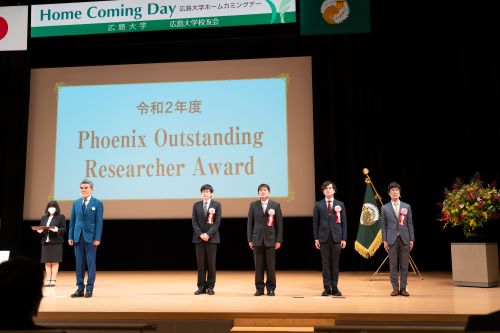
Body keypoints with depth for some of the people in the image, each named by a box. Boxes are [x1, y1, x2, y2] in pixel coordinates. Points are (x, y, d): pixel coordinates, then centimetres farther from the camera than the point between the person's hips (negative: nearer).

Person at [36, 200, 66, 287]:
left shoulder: (61, 217, 2)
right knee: (47, 262, 5)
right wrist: (39, 231, -5)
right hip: (46, 242, 5)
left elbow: (64, 229, -4)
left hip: (56, 242, -5)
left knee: (55, 262, -4)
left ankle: (53, 280, 0)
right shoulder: (44, 217, 18)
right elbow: (40, 228, 17)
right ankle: (48, 281, 10)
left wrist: (57, 230, -23)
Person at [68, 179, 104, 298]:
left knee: (91, 263, 1)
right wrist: (70, 236, 6)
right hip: (78, 237, 4)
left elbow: (99, 222, -5)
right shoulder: (76, 203, 11)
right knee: (79, 264, 7)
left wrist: (97, 238, -11)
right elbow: (72, 220, 11)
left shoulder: (97, 203, -1)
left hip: (90, 238, -4)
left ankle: (89, 288, 7)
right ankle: (80, 288, 13)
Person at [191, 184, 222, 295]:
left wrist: (208, 234, -13)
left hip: (212, 237, -2)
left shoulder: (217, 205, 4)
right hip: (199, 237, 2)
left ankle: (210, 287, 7)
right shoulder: (196, 205, 10)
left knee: (211, 263, 0)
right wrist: (200, 234, -10)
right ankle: (201, 287, 7)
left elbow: (217, 222, -3)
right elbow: (194, 222, 4)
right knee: (200, 263, 2)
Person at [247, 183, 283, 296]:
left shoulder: (276, 205, 4)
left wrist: (279, 240, -3)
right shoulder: (253, 205, 7)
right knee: (258, 266, 3)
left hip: (270, 239, -1)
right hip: (257, 239, 1)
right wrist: (249, 239, 1)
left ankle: (271, 288, 11)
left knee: (271, 266, 1)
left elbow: (279, 223, 2)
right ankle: (259, 288, 10)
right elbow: (250, 223, 6)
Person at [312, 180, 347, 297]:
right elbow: (315, 222, 5)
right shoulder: (318, 205, 5)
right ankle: (327, 288, 9)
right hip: (324, 237, 0)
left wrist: (344, 238, 0)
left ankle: (335, 288, 12)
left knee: (335, 263, 4)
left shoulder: (340, 204, 7)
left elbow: (344, 222, 6)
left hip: (336, 237, 0)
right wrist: (316, 238, -1)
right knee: (325, 263, 2)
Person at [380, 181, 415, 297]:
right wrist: (384, 240, -2)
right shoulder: (385, 208, 5)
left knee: (404, 265, 3)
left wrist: (411, 239, 2)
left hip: (404, 239, 1)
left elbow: (410, 224, 8)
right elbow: (383, 225, 4)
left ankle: (403, 288, 10)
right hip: (392, 239, -1)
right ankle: (395, 288, 9)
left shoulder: (407, 207, 8)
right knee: (393, 265, 2)